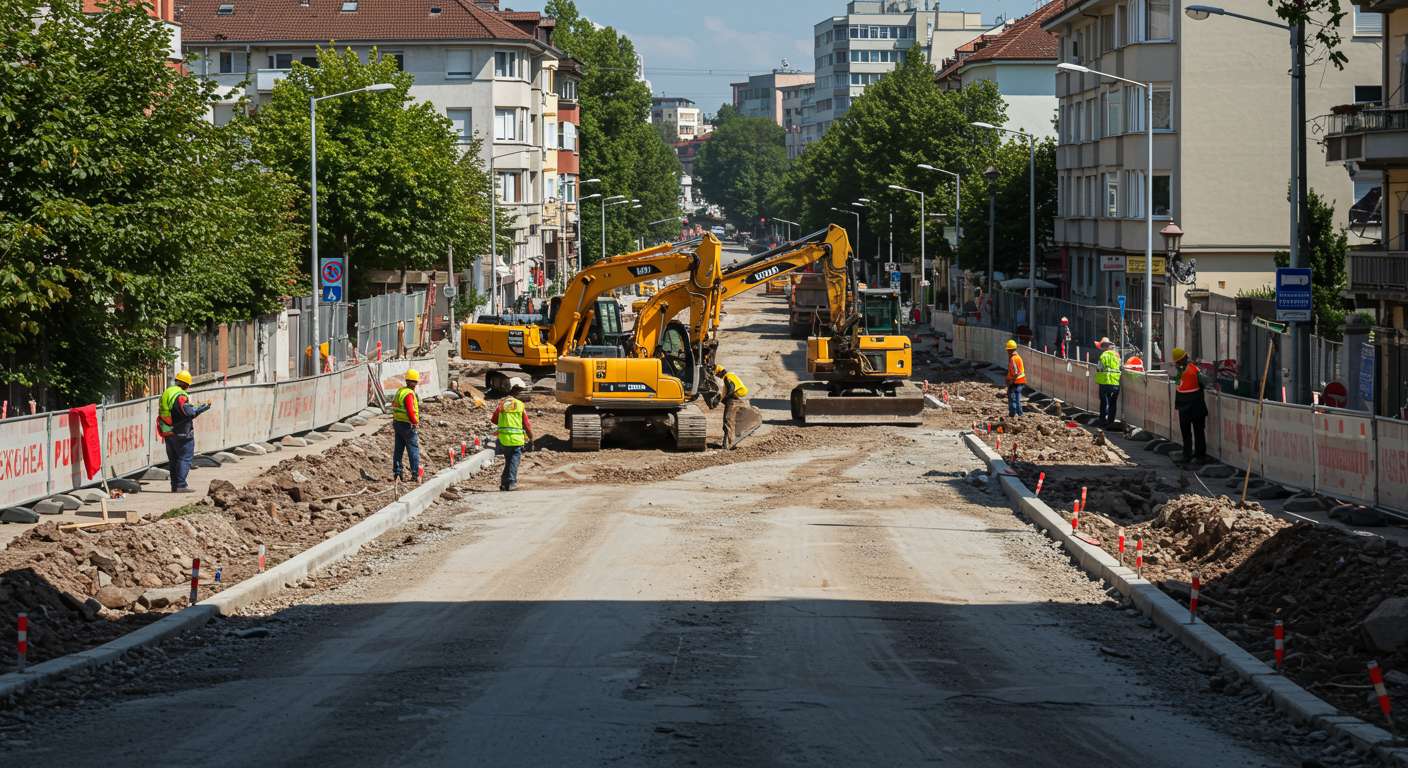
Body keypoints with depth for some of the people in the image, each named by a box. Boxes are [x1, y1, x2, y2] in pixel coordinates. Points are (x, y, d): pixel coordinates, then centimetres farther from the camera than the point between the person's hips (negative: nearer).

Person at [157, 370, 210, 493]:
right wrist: (202, 408, -13)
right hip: (181, 433, -9)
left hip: (168, 433, 9)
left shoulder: (166, 393, 12)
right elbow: (187, 412, -25)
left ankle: (174, 485, 16)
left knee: (173, 460, 14)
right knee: (185, 458, -4)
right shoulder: (180, 395, -17)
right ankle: (181, 485, -10)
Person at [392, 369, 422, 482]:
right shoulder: (409, 394, -20)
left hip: (397, 423, 9)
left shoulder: (399, 391, 9)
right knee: (414, 450, -2)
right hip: (408, 425, -9)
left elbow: (394, 406, 16)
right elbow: (410, 412, -26)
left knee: (398, 449, 13)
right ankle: (415, 474, -3)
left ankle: (397, 473, 15)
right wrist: (415, 422, -13)